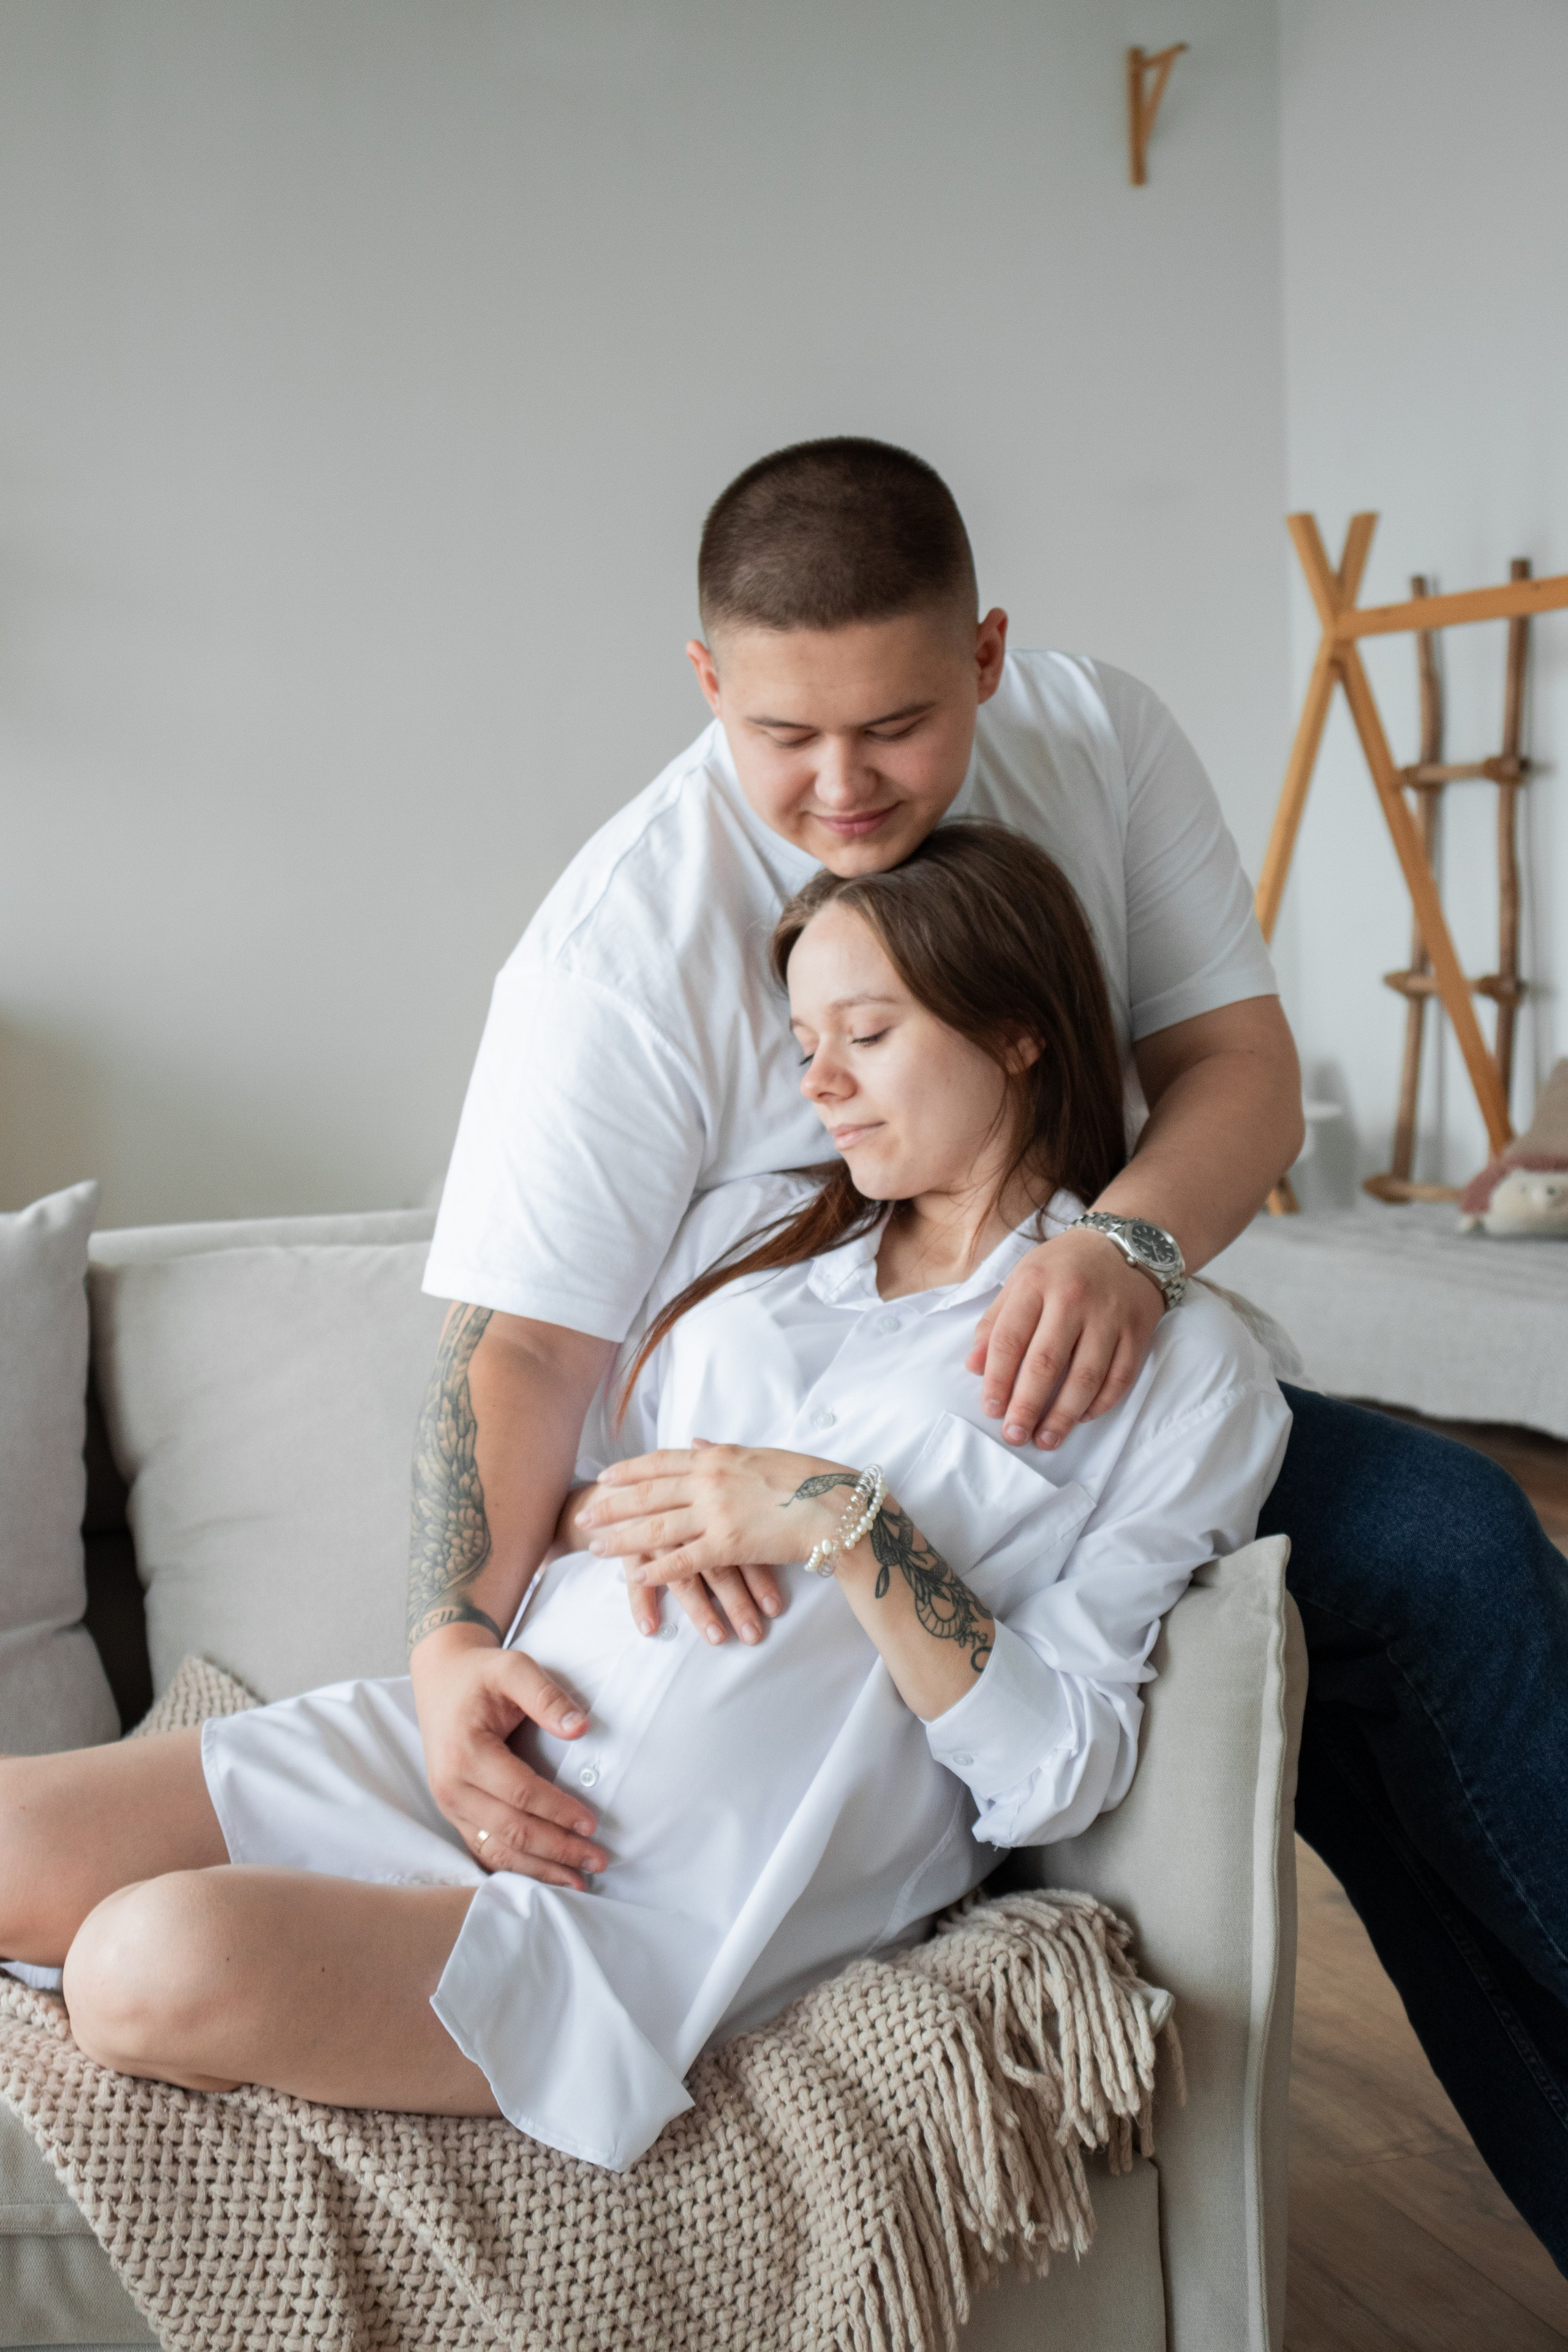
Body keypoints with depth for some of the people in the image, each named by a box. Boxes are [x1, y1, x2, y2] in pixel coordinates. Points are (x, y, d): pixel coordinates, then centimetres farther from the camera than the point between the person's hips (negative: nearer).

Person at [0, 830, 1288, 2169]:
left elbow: (1060, 1777, -6)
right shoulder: (750, 1229, 18)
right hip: (480, 1752, 6)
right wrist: (467, 1665, -6)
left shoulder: (1182, 1364, 1)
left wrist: (845, 1525, -16)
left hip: (685, 1911, -5)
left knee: (164, 1964, -25)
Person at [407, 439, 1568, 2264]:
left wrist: (1125, 1244, -33)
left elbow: (1240, 1067, -11)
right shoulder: (622, 944, -20)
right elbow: (522, 1343, -23)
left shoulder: (1098, 741, -7)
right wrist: (452, 1642, -39)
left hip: (1106, 1366, 5)